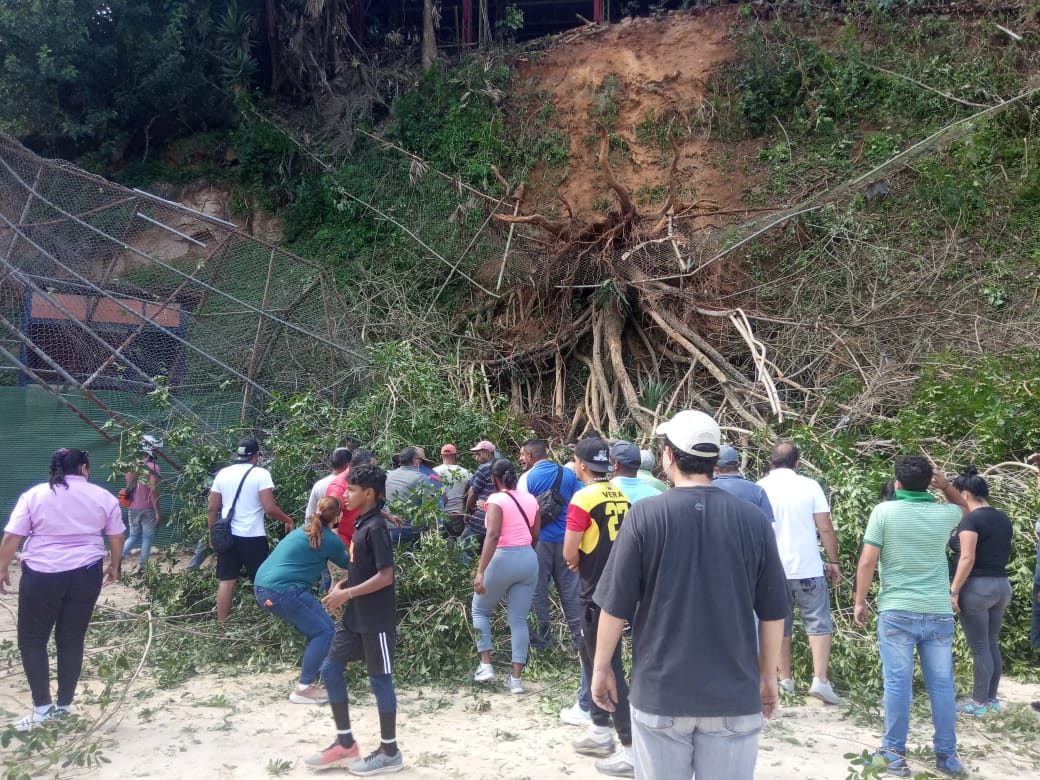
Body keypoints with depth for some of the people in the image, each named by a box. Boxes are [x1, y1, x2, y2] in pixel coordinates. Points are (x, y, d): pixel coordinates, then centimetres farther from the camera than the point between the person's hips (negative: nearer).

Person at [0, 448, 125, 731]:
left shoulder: (33, 495, 0)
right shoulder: (103, 497, 4)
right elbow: (117, 537, 8)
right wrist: (114, 566, 22)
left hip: (41, 576, -2)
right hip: (86, 575, 2)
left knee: (31, 640, 10)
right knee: (71, 640, 11)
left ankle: (43, 707, 6)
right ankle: (64, 705, 17)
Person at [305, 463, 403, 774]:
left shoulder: (376, 527, -19)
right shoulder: (361, 524, 9)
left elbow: (385, 576, -23)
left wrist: (346, 594, -21)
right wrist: (342, 585, 3)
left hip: (376, 620, -9)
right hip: (354, 616, 9)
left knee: (380, 679, 2)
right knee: (330, 669, 10)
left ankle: (390, 752, 16)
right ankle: (345, 743, 21)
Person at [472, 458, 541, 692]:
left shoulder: (496, 500, -10)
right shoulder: (530, 499, 8)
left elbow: (492, 536, -22)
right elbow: (536, 535, 13)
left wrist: (480, 571, -25)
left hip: (503, 559, -5)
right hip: (529, 559, 5)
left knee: (480, 610, 17)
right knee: (519, 620, 10)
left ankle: (485, 664, 10)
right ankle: (516, 678, 9)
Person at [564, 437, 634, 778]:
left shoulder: (583, 498, -16)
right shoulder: (621, 497, 7)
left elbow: (569, 554, -16)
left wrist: (580, 562, 5)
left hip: (597, 592, -8)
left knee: (608, 667, -2)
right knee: (592, 656, 21)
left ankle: (632, 749, 1)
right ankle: (601, 731, 30)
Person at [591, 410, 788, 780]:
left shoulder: (645, 514, -11)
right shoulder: (752, 519, -5)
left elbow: (616, 605, -8)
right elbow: (772, 612, 1)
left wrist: (601, 667, 6)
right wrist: (768, 676, 15)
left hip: (660, 691, -1)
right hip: (734, 693, 2)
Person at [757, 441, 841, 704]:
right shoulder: (810, 486, -5)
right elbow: (825, 528, -6)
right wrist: (834, 561, 5)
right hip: (808, 568, -2)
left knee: (779, 626, 14)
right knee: (819, 623, 6)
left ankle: (786, 680, 21)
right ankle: (820, 679, -4)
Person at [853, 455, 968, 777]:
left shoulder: (884, 511, -6)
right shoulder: (944, 514, 3)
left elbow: (867, 562, -8)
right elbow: (963, 507, 29)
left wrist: (860, 601, 1)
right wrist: (946, 485, 14)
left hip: (897, 612, -2)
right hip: (939, 613, 3)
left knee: (898, 683, 2)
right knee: (942, 685, 10)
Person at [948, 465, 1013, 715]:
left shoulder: (971, 519, -15)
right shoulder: (1003, 519, 10)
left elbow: (967, 558, -20)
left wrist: (954, 591, -17)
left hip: (977, 587, -8)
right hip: (1002, 586, 8)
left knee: (979, 647, 0)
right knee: (992, 644, 16)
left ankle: (979, 702, 8)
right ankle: (992, 698, 24)